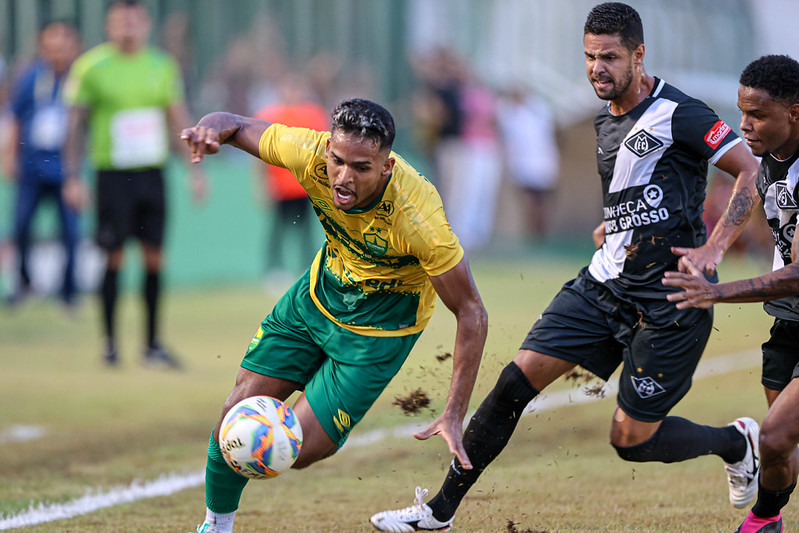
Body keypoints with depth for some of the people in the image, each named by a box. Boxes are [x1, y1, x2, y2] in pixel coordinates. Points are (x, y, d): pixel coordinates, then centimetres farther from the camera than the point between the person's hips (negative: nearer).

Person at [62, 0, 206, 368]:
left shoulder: (161, 66, 8)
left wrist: (195, 169, 11)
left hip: (152, 172, 3)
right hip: (112, 172, -3)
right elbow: (75, 125, -1)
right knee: (114, 258, -4)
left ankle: (153, 344, 9)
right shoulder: (91, 67, -3)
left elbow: (179, 119, 15)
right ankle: (110, 341, 7)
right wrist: (73, 178, -6)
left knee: (154, 258, 2)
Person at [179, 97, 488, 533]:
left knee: (297, 452, -9)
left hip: (380, 327, -4)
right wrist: (212, 128, -36)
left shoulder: (417, 217, -37)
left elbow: (471, 313, -27)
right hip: (320, 293, 4)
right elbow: (237, 126, -9)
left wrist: (454, 415, -30)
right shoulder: (312, 154, -27)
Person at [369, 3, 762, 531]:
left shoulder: (678, 113, -14)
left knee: (632, 439, -3)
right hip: (606, 282, 7)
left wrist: (713, 250, -18)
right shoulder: (606, 118, 10)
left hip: (669, 300, -7)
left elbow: (753, 172, -13)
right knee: (519, 378, -4)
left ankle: (736, 442, 27)